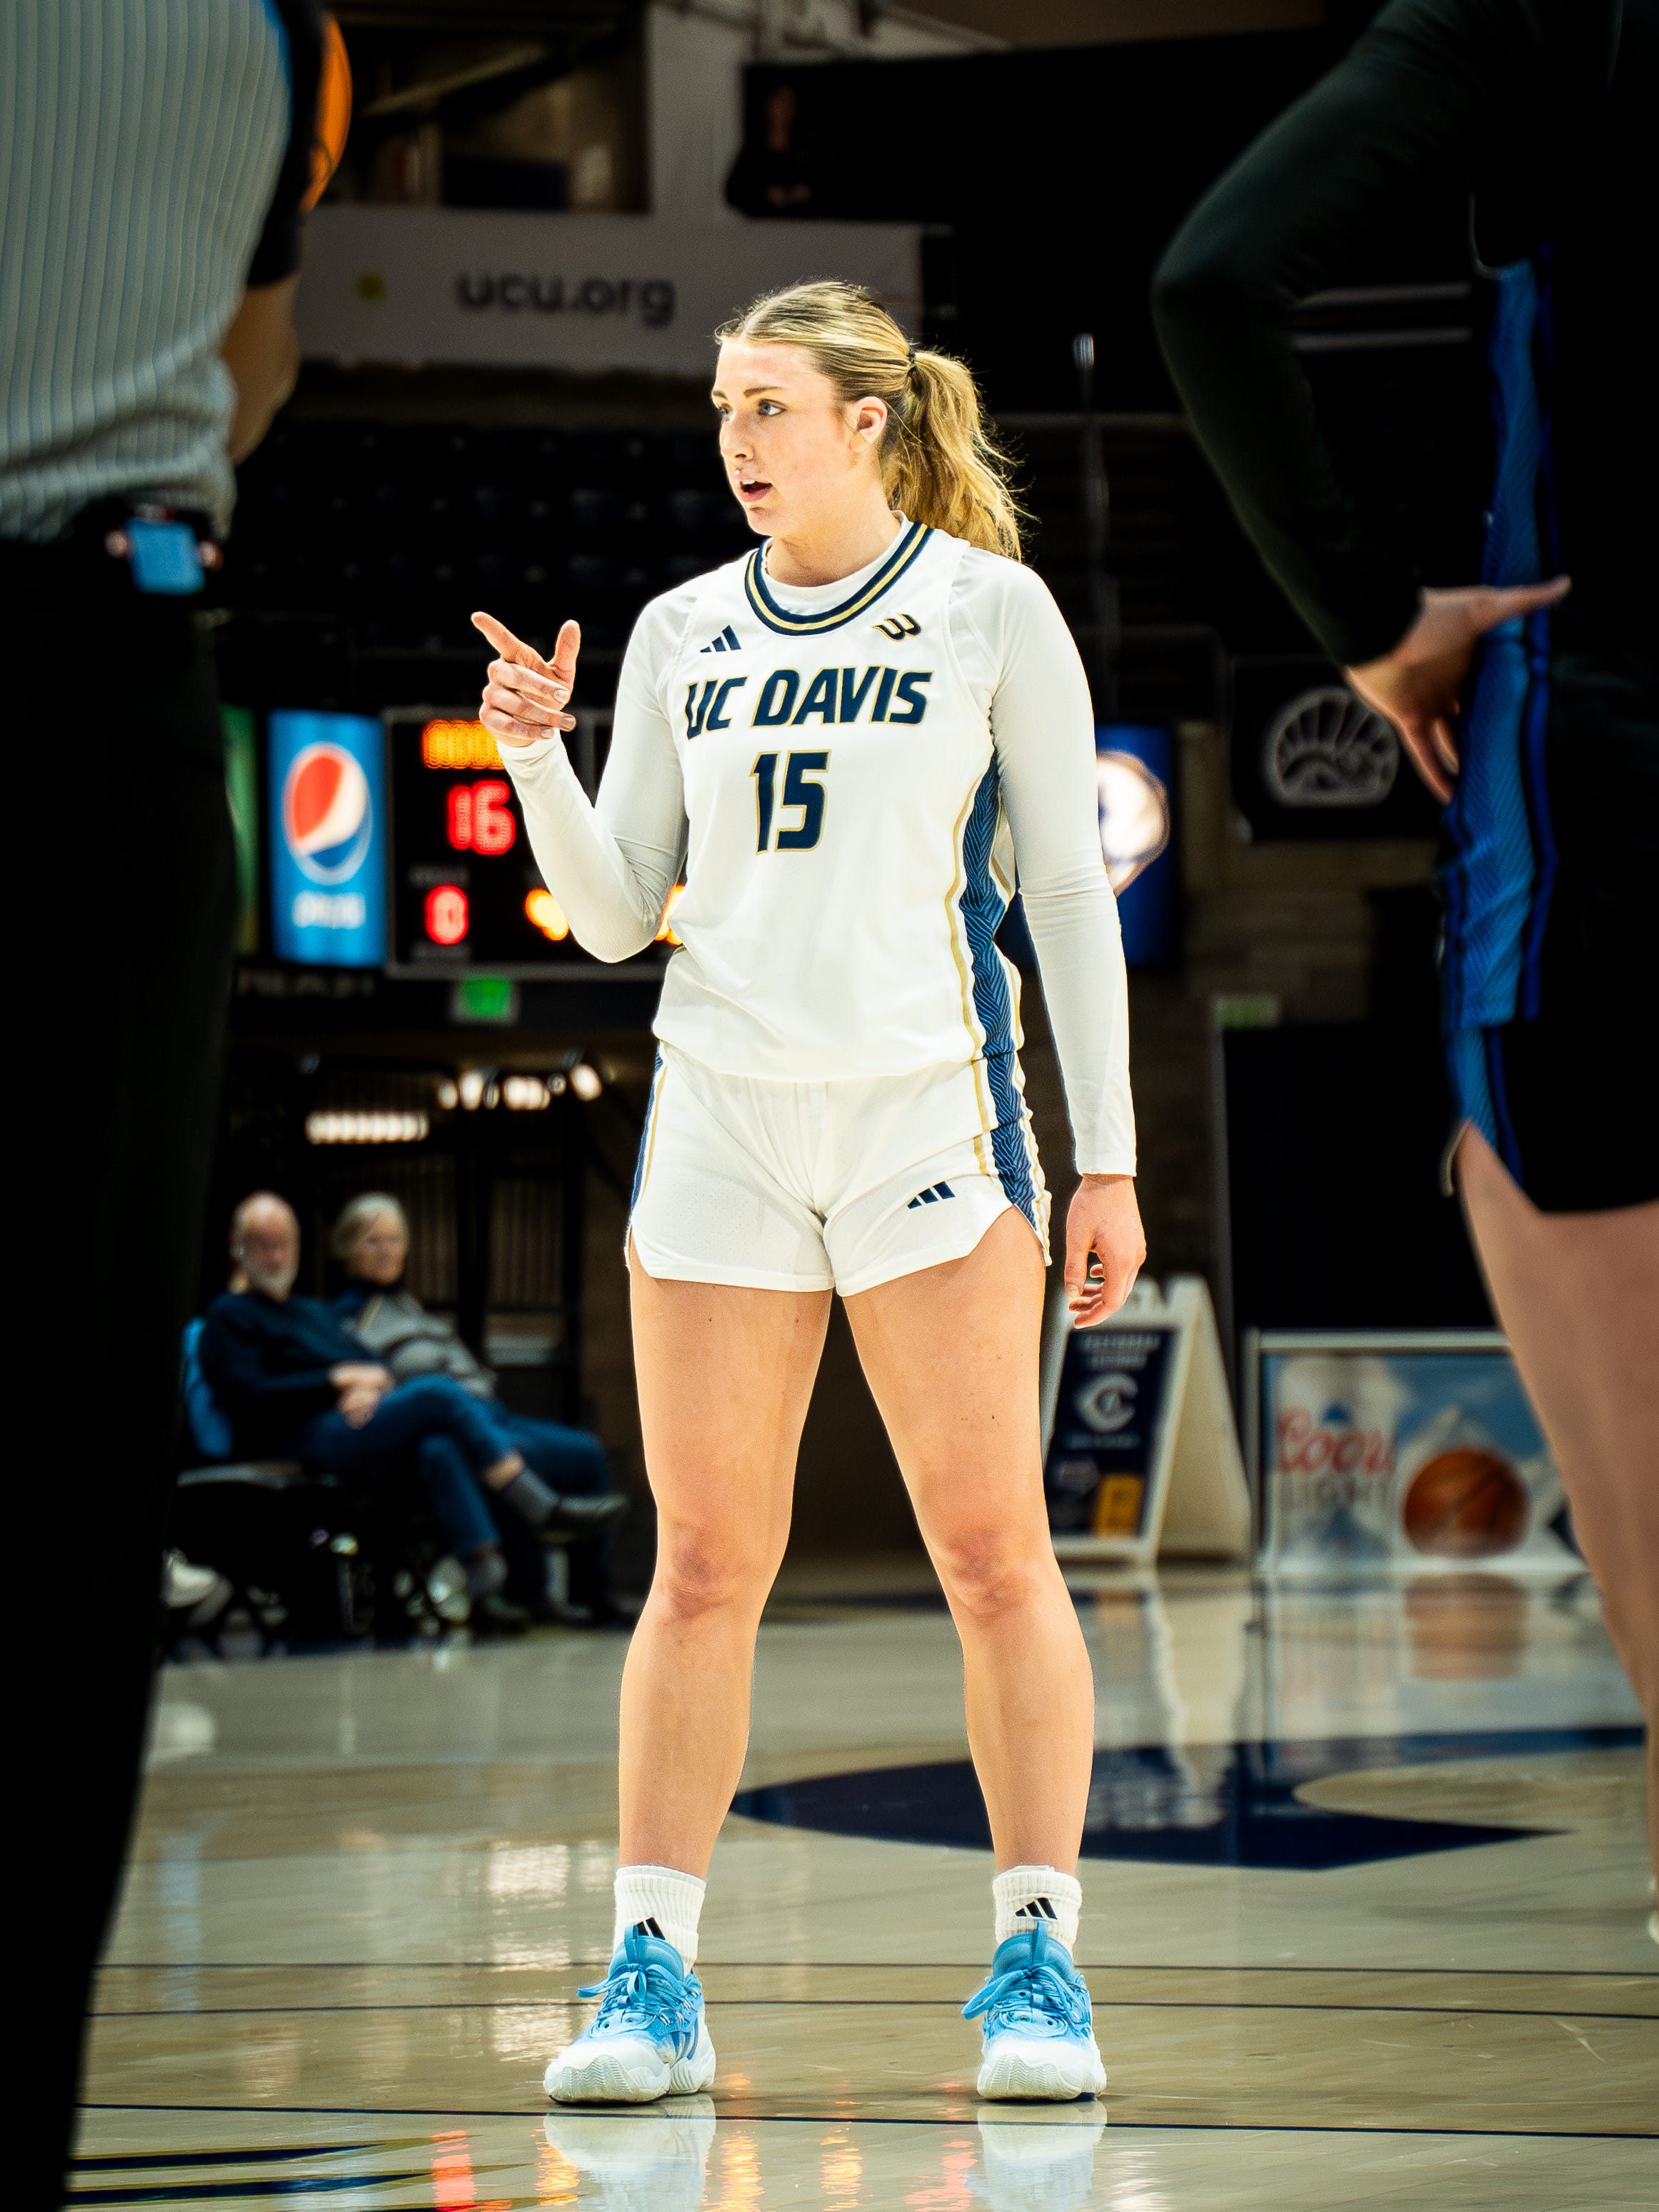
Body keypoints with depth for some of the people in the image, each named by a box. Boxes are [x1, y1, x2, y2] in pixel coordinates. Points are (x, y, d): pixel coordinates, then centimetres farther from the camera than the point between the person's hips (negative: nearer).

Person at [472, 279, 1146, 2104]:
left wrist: (1108, 1156, -3)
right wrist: (536, 754, -4)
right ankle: (651, 1975, 5)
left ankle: (1038, 1962, 4)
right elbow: (616, 913, 13)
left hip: (930, 1111, -3)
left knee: (992, 1553, -4)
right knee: (703, 1564, 1)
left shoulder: (990, 609, 2)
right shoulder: (683, 634, 12)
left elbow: (1069, 893, 2)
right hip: (719, 1114, 3)